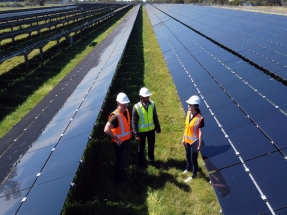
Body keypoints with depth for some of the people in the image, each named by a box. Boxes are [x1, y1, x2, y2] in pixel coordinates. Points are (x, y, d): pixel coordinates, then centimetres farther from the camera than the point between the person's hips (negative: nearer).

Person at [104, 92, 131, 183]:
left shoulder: (126, 111, -2)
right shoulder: (115, 115, -29)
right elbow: (106, 130, -34)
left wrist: (129, 132, 10)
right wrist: (117, 138, -26)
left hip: (127, 139, 8)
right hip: (120, 142, -8)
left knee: (124, 158, 24)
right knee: (120, 160, 8)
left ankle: (122, 173, 46)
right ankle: (118, 178, 28)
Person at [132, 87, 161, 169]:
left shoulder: (152, 104, -10)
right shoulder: (136, 107, -22)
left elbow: (155, 117, 3)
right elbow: (134, 122, -16)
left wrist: (158, 127, 9)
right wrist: (136, 134, -17)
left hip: (151, 129, 4)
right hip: (141, 131, -4)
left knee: (151, 146, 21)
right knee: (141, 148, 15)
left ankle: (151, 160, 44)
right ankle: (141, 163, 36)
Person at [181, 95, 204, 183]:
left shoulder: (200, 118, -25)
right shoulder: (188, 113, -5)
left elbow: (200, 132, -18)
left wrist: (199, 145, -14)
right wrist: (183, 138, 11)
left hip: (194, 142, -6)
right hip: (187, 140, 7)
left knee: (193, 159, 9)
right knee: (188, 156, 27)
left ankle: (193, 175, 30)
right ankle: (188, 168, 53)